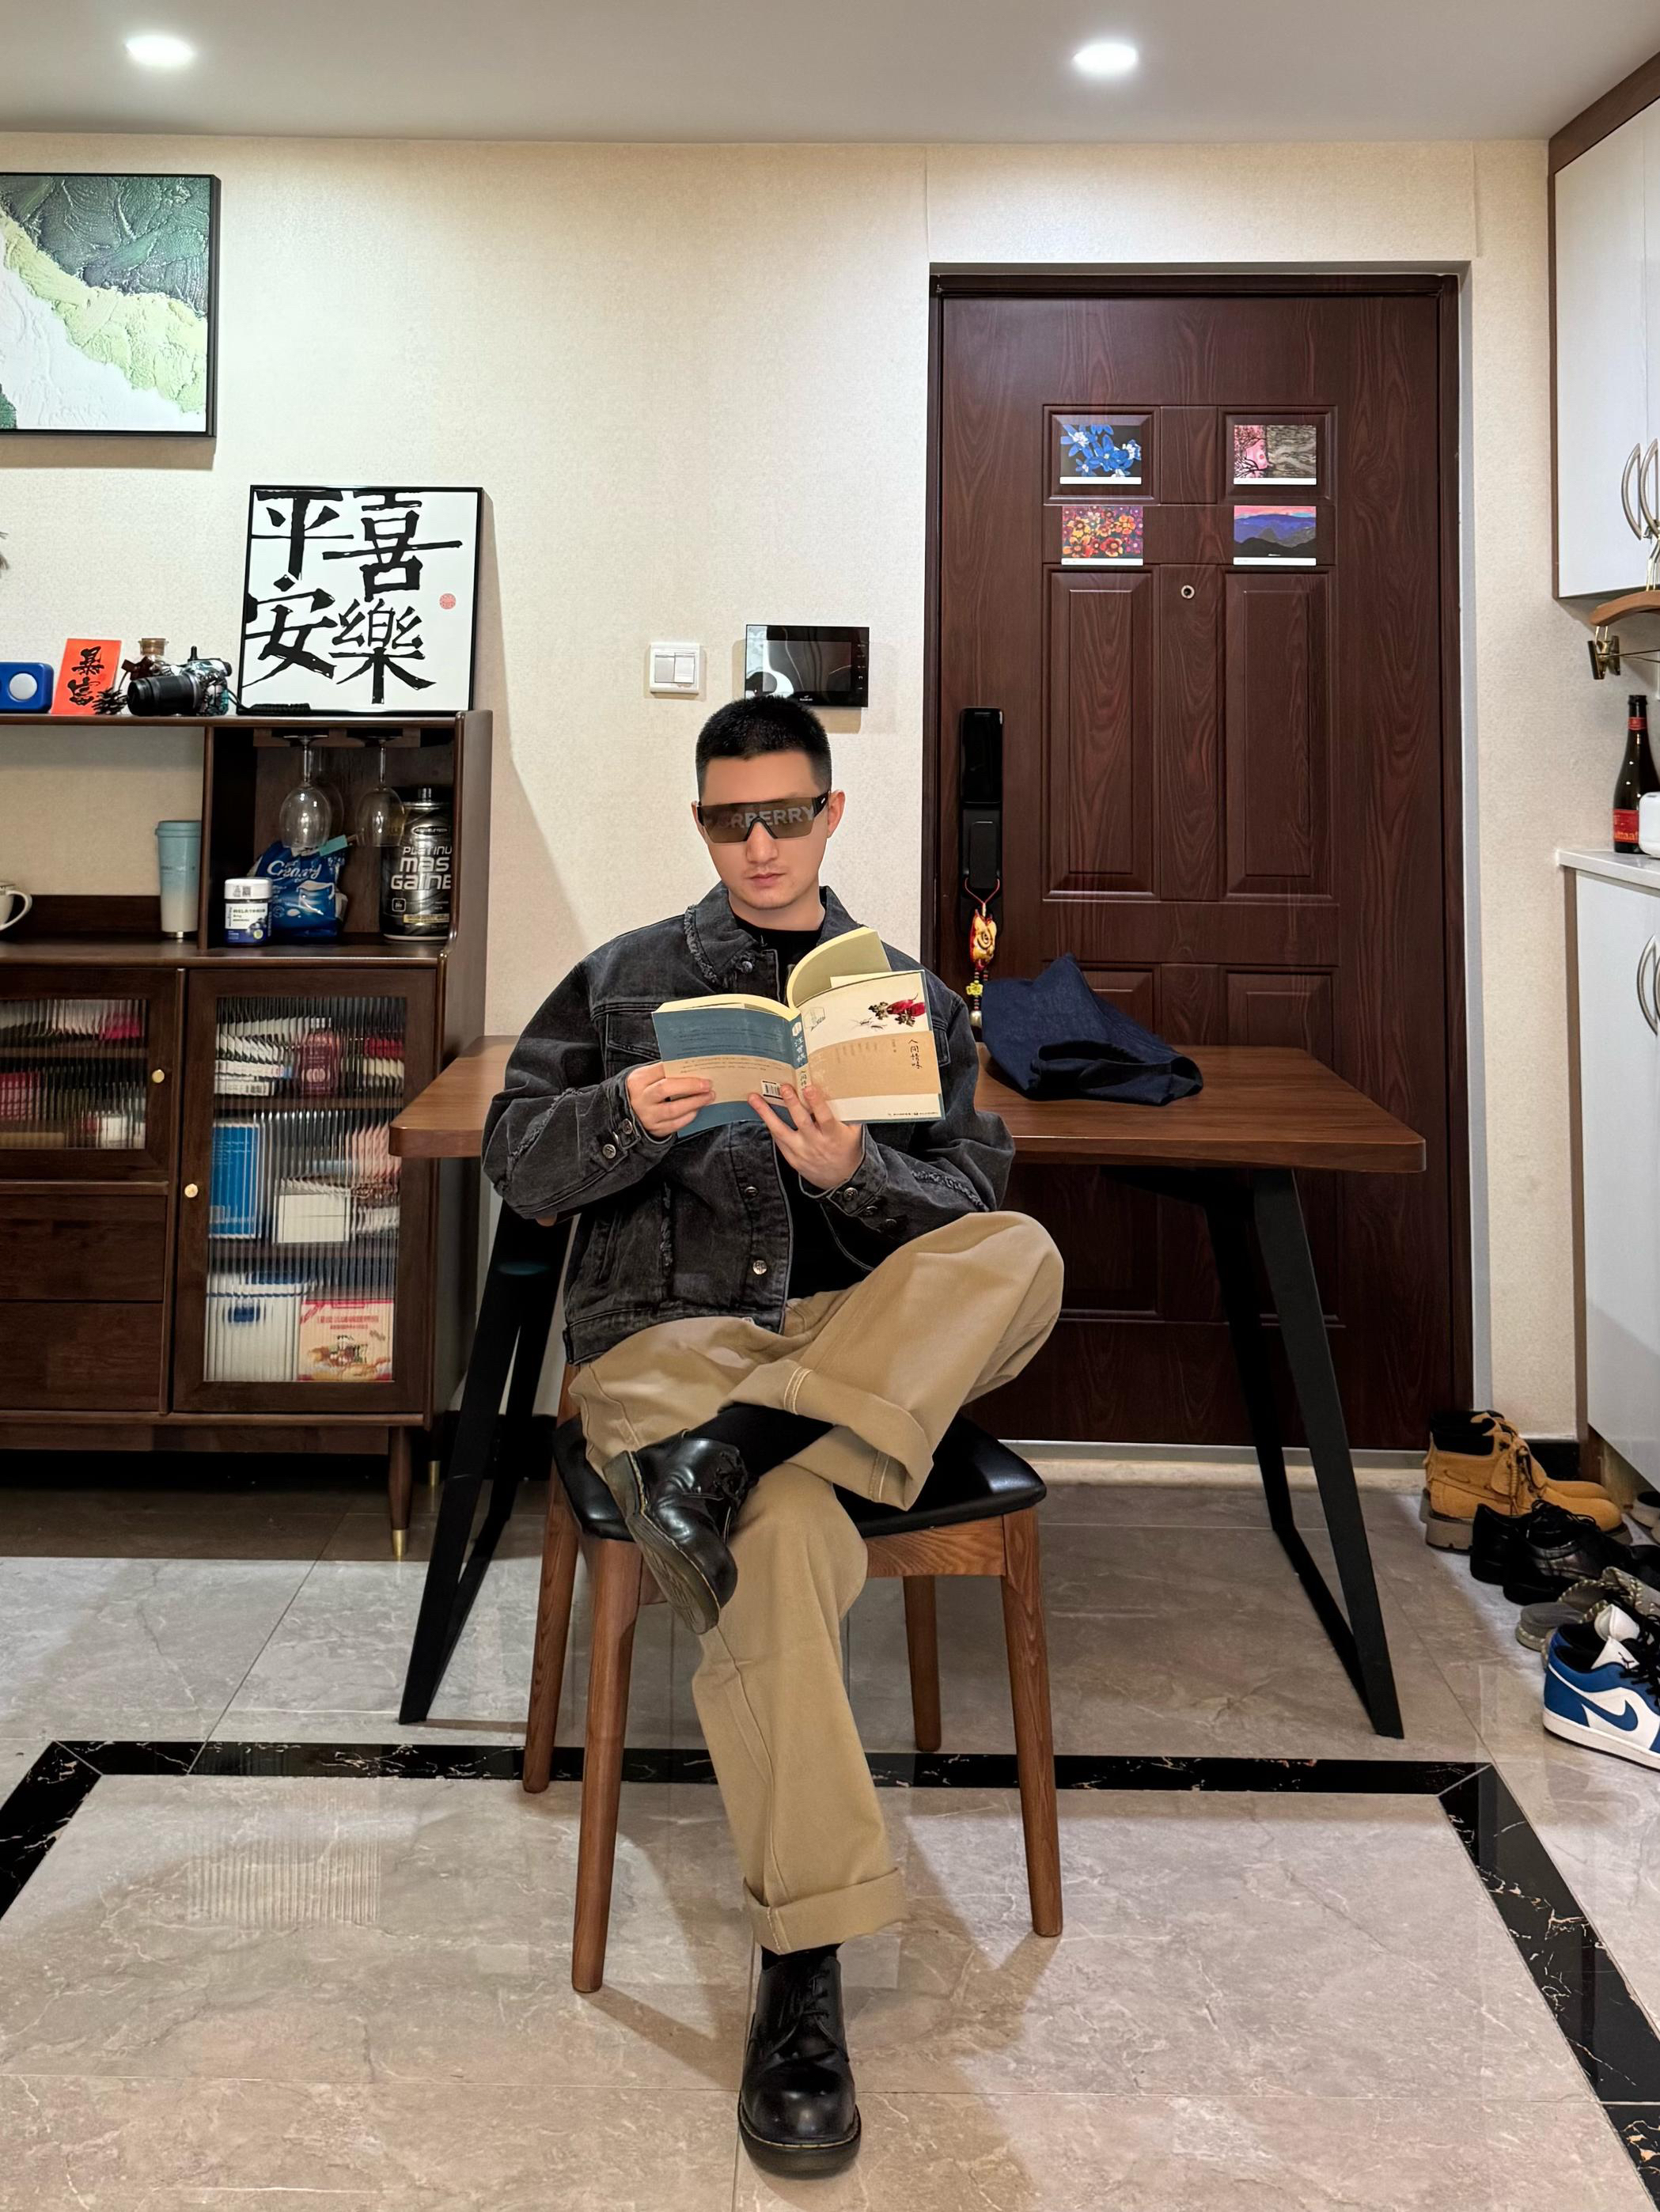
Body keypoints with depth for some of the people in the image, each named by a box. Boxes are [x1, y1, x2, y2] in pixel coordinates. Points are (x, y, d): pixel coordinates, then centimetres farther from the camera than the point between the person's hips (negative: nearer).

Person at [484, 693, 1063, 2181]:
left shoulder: (914, 997, 19)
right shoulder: (623, 979, 17)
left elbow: (968, 1207, 8)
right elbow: (518, 1164, 8)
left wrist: (855, 1174, -15)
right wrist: (624, 1115, -14)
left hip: (859, 1338, 2)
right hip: (663, 1338, -2)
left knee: (1023, 1256, -30)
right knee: (786, 1540, -35)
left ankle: (728, 1451, -36)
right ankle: (803, 1973, -29)